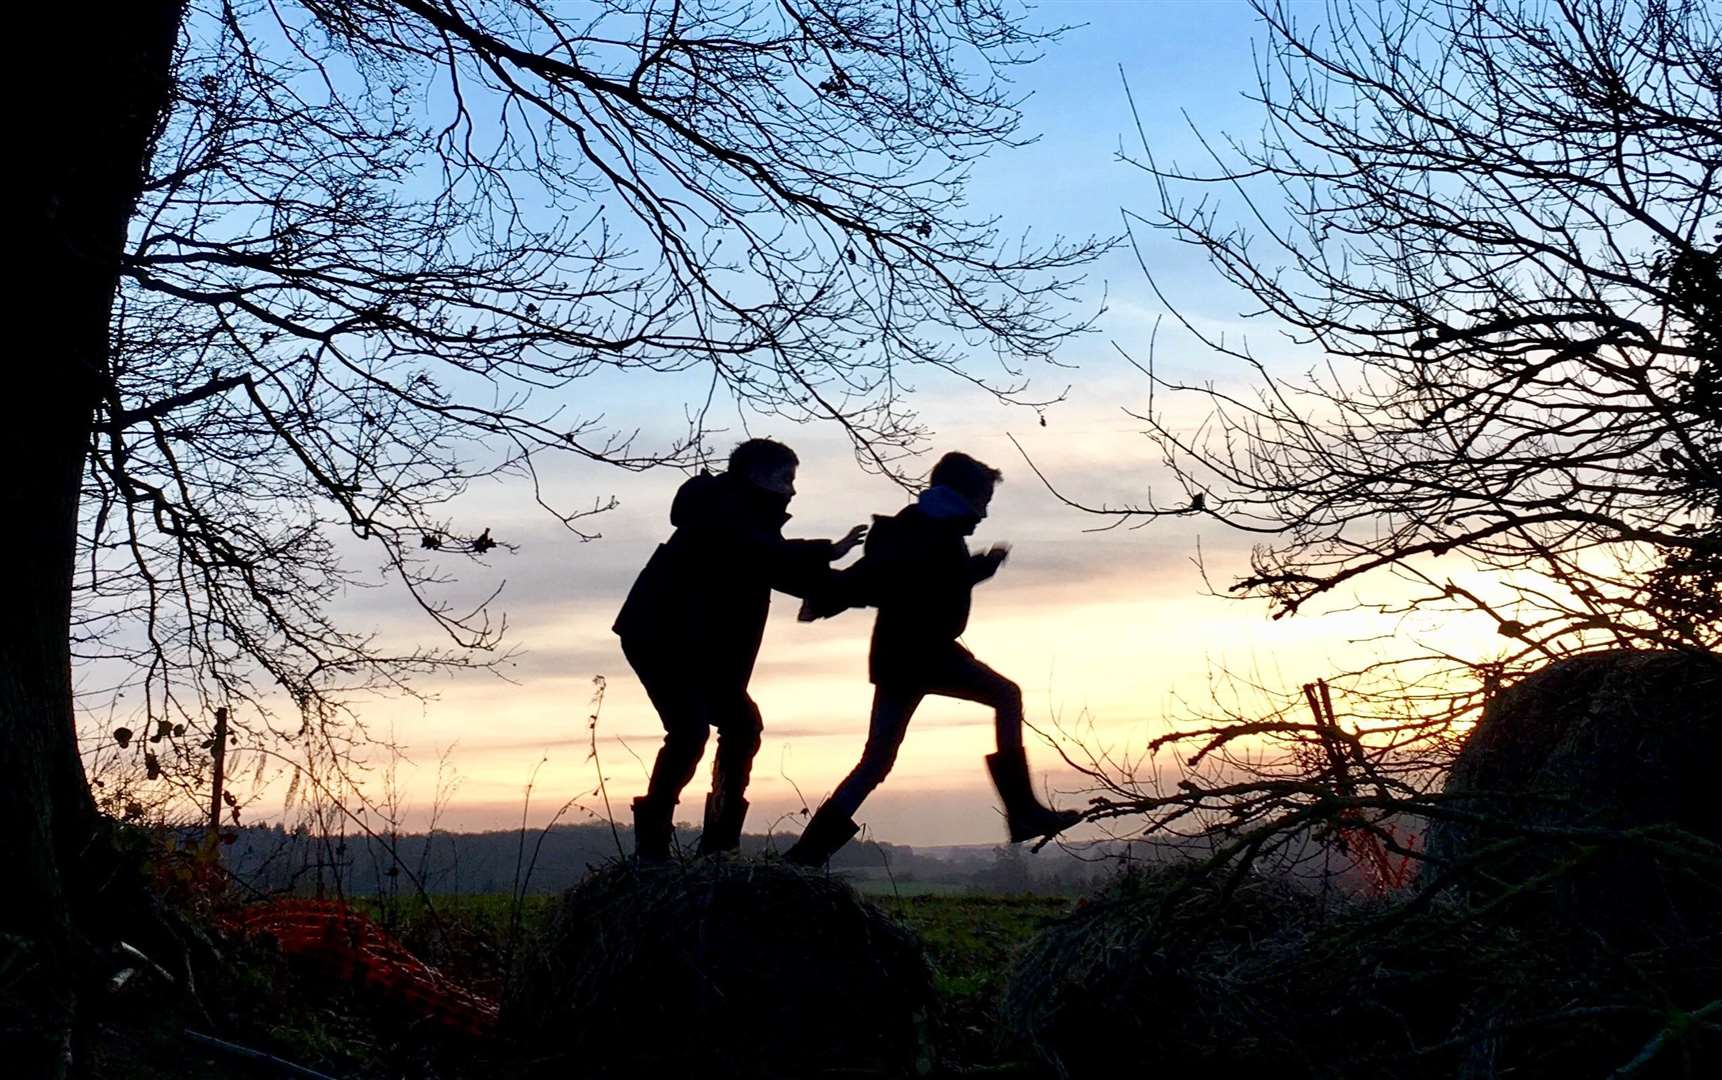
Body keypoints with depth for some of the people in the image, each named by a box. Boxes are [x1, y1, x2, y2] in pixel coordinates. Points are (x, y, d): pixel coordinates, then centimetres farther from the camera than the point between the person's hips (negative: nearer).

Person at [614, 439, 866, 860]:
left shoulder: (753, 518, 15)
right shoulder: (723, 505, -13)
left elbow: (786, 572, 15)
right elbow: (761, 554, -27)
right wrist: (827, 551, -22)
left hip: (701, 644, 10)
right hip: (658, 633, -10)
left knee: (741, 723, 5)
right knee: (691, 728, -21)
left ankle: (719, 840, 10)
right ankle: (651, 838, -12)